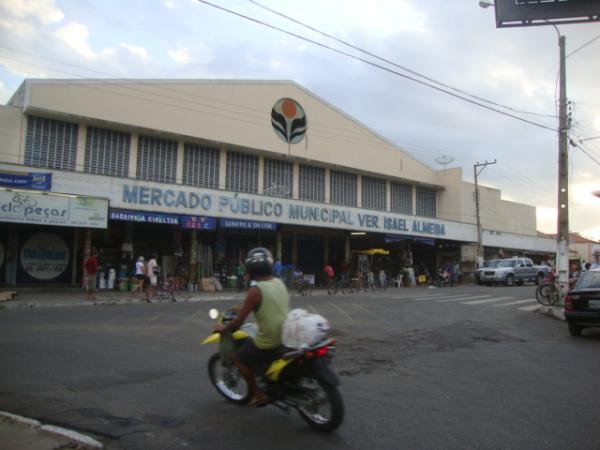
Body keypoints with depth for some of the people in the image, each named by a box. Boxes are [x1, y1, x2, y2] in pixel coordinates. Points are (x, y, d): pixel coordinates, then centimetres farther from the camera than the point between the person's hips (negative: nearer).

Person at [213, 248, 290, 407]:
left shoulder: (256, 290, -17)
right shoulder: (279, 283, 4)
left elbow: (239, 321, -13)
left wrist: (223, 329, 6)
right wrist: (245, 307, 31)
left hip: (269, 342, -8)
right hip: (287, 337, 8)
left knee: (238, 356, 14)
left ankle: (259, 394, 16)